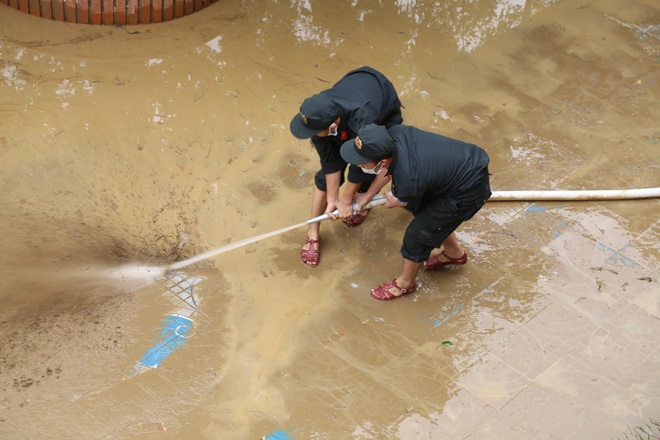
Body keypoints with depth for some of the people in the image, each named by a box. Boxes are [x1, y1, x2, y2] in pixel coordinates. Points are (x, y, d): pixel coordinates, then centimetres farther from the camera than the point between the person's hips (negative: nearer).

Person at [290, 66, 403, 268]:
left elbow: (360, 166, -30)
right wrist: (332, 199, -15)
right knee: (326, 175, -4)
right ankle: (313, 234, 11)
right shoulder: (316, 116, -35)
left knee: (366, 172, -6)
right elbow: (330, 161, -21)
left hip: (385, 113, -3)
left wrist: (346, 202, -16)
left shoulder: (362, 123, -49)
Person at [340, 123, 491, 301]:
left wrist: (394, 202, 14)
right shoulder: (393, 133, -18)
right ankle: (454, 253, 55)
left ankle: (405, 284, 29)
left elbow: (411, 205, -7)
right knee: (433, 214, 28)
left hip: (469, 190, -7)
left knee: (418, 234, 4)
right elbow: (387, 169, 7)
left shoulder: (407, 182, -34)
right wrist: (367, 196, 12)